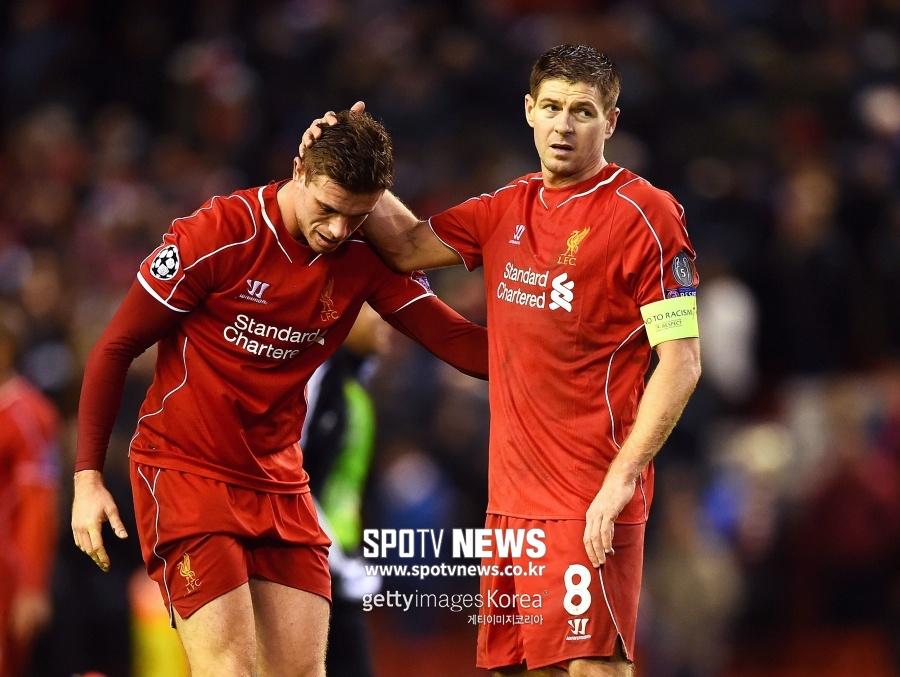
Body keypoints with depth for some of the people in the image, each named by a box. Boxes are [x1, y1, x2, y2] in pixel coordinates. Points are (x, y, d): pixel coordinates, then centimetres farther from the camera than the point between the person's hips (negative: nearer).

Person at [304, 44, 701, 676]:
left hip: (593, 502, -7)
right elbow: (407, 245, 24)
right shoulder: (508, 210, 14)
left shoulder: (646, 215, -8)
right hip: (512, 494, 7)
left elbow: (682, 361, -11)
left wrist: (623, 476, -19)